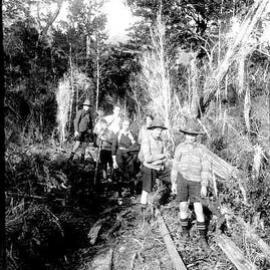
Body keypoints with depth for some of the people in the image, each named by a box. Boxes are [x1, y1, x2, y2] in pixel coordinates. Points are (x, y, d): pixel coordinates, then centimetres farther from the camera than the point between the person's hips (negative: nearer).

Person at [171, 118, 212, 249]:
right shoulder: (180, 148, 1)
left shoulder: (201, 149, -5)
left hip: (195, 181, -1)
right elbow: (175, 166, 7)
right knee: (183, 206, 3)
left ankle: (202, 236, 3)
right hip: (182, 178, 2)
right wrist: (173, 183, 6)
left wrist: (204, 186, -8)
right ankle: (185, 229, 26)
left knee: (198, 208, -6)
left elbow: (206, 168, -4)